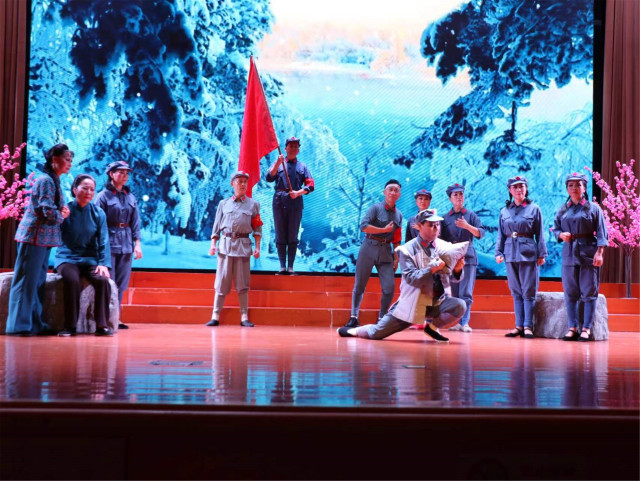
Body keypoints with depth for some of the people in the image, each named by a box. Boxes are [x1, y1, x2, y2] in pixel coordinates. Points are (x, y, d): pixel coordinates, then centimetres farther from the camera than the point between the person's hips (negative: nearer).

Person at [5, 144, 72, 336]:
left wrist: (61, 213, -1)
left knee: (38, 282, 11)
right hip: (34, 236, -10)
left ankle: (36, 324, 17)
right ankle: (18, 325, -1)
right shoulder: (45, 180, -12)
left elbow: (58, 210, 20)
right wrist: (62, 215, -1)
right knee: (27, 281, -5)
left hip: (44, 238, 10)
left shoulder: (54, 181, 18)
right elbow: (49, 211, -20)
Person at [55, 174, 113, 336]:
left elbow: (103, 241, 0)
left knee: (103, 280, -27)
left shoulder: (98, 213, 4)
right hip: (67, 258, -2)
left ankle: (102, 325, -17)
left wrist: (104, 263, -12)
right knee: (72, 280, -33)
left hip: (90, 259, 2)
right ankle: (70, 326, -22)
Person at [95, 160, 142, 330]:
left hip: (126, 245, 5)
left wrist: (137, 244, 4)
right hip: (109, 243, -5)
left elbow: (135, 222, 12)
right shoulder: (104, 195, -1)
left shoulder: (130, 197, 13)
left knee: (121, 284, 5)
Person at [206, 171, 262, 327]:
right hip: (225, 244, 0)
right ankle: (215, 316, 1)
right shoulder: (223, 203, 13)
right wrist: (213, 244, 3)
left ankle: (244, 317, 4)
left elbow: (257, 227, 8)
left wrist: (257, 247, 0)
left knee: (243, 284, 1)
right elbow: (216, 226, 12)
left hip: (243, 245, 0)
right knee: (221, 282, -1)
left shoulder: (253, 204, 11)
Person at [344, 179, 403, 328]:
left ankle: (381, 318, 10)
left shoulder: (398, 215, 12)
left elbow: (396, 240, 16)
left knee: (389, 287, -4)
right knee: (359, 285, -1)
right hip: (369, 248, -4)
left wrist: (396, 258, 8)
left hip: (386, 251, 4)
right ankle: (354, 317, 6)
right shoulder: (376, 208, -3)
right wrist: (384, 230, -14)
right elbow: (363, 226, -17)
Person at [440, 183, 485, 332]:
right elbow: (440, 239, 12)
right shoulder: (445, 218, 12)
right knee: (452, 292, 0)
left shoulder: (471, 215, 8)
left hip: (467, 256, -2)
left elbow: (481, 233, -3)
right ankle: (455, 322, 4)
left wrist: (467, 226, -17)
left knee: (466, 292, -7)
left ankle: (464, 322, -6)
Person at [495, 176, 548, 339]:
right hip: (510, 253, 3)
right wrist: (498, 252, 3)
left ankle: (528, 326, 0)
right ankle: (519, 326, 11)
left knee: (528, 291, -3)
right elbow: (501, 234, 13)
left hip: (528, 253, -3)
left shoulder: (534, 209, 3)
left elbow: (540, 234, 2)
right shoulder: (504, 211, 11)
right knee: (516, 291, 7)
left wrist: (542, 254, -3)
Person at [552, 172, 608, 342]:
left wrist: (599, 252, -12)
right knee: (570, 292, 4)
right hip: (569, 253, 4)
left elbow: (601, 232, -2)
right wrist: (560, 235, -6)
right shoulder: (563, 210, 12)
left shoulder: (593, 208, 2)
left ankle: (586, 328, 3)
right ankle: (572, 328, 10)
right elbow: (555, 228, 17)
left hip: (588, 253, -3)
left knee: (589, 292, -1)